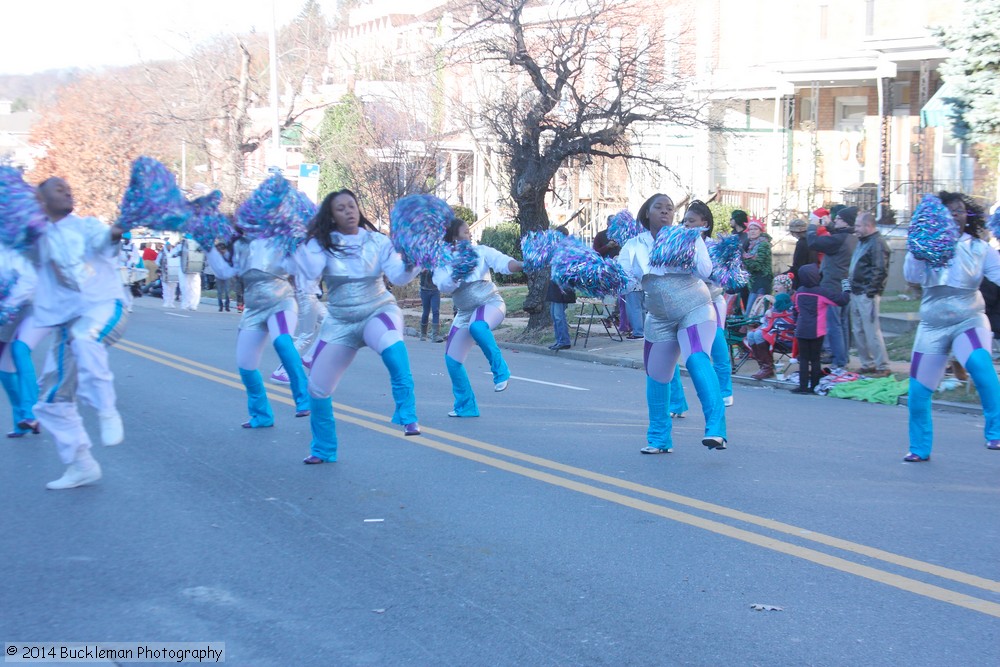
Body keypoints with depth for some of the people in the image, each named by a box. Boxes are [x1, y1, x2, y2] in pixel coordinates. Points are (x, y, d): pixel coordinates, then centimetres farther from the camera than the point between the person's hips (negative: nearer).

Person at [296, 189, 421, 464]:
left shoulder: (378, 242, -2)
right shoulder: (322, 244, -1)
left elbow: (398, 276, -12)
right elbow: (311, 271, -18)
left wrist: (410, 264, -31)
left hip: (378, 311, -3)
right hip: (340, 322, 3)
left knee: (393, 346, -40)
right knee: (317, 388, 5)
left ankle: (408, 417, -38)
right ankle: (323, 449, 28)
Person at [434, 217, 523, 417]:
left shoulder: (480, 251, -4)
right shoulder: (442, 262, 0)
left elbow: (502, 262, -19)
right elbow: (444, 286, -15)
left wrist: (522, 266, -38)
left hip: (491, 303, -4)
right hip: (465, 312, 4)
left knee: (477, 326, -39)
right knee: (452, 360, 3)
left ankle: (500, 370, -24)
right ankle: (466, 406, 19)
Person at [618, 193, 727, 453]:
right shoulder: (633, 246, 6)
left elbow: (705, 272, -8)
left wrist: (692, 246, -19)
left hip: (694, 309, -4)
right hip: (660, 319, 4)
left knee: (697, 359, -29)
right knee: (656, 377, 8)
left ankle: (716, 430, -38)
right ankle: (659, 439, 25)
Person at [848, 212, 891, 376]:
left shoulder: (877, 243, -13)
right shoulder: (862, 242, 18)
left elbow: (880, 270, -19)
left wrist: (871, 292, -20)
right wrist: (851, 285, 18)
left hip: (866, 295, -10)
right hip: (856, 293, 10)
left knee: (872, 332, -10)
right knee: (858, 331, 13)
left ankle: (883, 367, -6)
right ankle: (867, 364, 21)